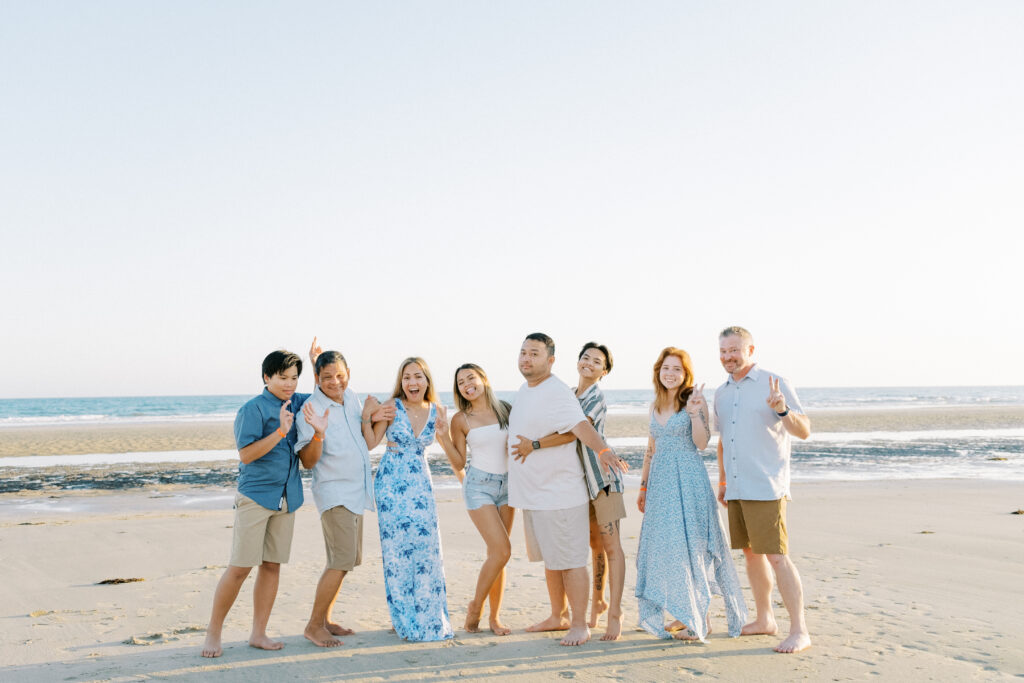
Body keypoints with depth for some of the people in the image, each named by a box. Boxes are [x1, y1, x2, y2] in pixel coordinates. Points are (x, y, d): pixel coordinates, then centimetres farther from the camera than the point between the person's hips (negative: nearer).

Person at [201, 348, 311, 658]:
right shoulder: (253, 409, -9)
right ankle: (213, 632, 7)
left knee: (272, 565, 7)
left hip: (286, 498, 6)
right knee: (240, 567, -6)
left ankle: (258, 633, 14)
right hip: (255, 496, -6)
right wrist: (280, 432, -26)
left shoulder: (296, 402, 10)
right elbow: (246, 454, -16)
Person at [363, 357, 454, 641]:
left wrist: (444, 433, -8)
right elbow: (371, 442, -4)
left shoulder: (436, 411, 3)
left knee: (426, 545, 0)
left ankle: (429, 616, 14)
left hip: (421, 483, 3)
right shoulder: (392, 407, -6)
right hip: (391, 481, -3)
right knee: (397, 546, -1)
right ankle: (406, 619, 11)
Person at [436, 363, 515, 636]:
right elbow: (459, 464, -1)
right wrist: (443, 438, -12)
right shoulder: (461, 420, -3)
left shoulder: (505, 409, 4)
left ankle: (494, 616, 12)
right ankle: (475, 607, 3)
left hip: (506, 484, 3)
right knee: (502, 550, -14)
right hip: (479, 486, -3)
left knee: (497, 553, 4)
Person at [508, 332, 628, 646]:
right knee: (550, 559, 19)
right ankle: (559, 617, 31)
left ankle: (580, 625, 5)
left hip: (559, 494, -9)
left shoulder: (557, 393, -18)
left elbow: (581, 425, -34)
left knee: (569, 560, -3)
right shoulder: (523, 391, 11)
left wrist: (603, 449, -50)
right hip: (532, 494, 9)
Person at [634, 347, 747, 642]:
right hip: (661, 483, 6)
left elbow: (702, 443, -14)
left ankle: (700, 620, 4)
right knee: (665, 547, 7)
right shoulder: (656, 406, 13)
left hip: (688, 482, -6)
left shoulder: (695, 399, -5)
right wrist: (643, 487, 19)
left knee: (689, 545, -6)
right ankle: (686, 615, 19)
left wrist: (694, 412, -24)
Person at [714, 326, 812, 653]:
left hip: (766, 488, -7)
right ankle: (764, 619, 25)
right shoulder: (721, 393, 15)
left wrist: (783, 409, -27)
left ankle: (799, 631, -6)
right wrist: (722, 482, 24)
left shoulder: (774, 384, -5)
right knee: (751, 553, 13)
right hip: (736, 489, 7)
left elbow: (804, 431, -9)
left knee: (776, 556, -10)